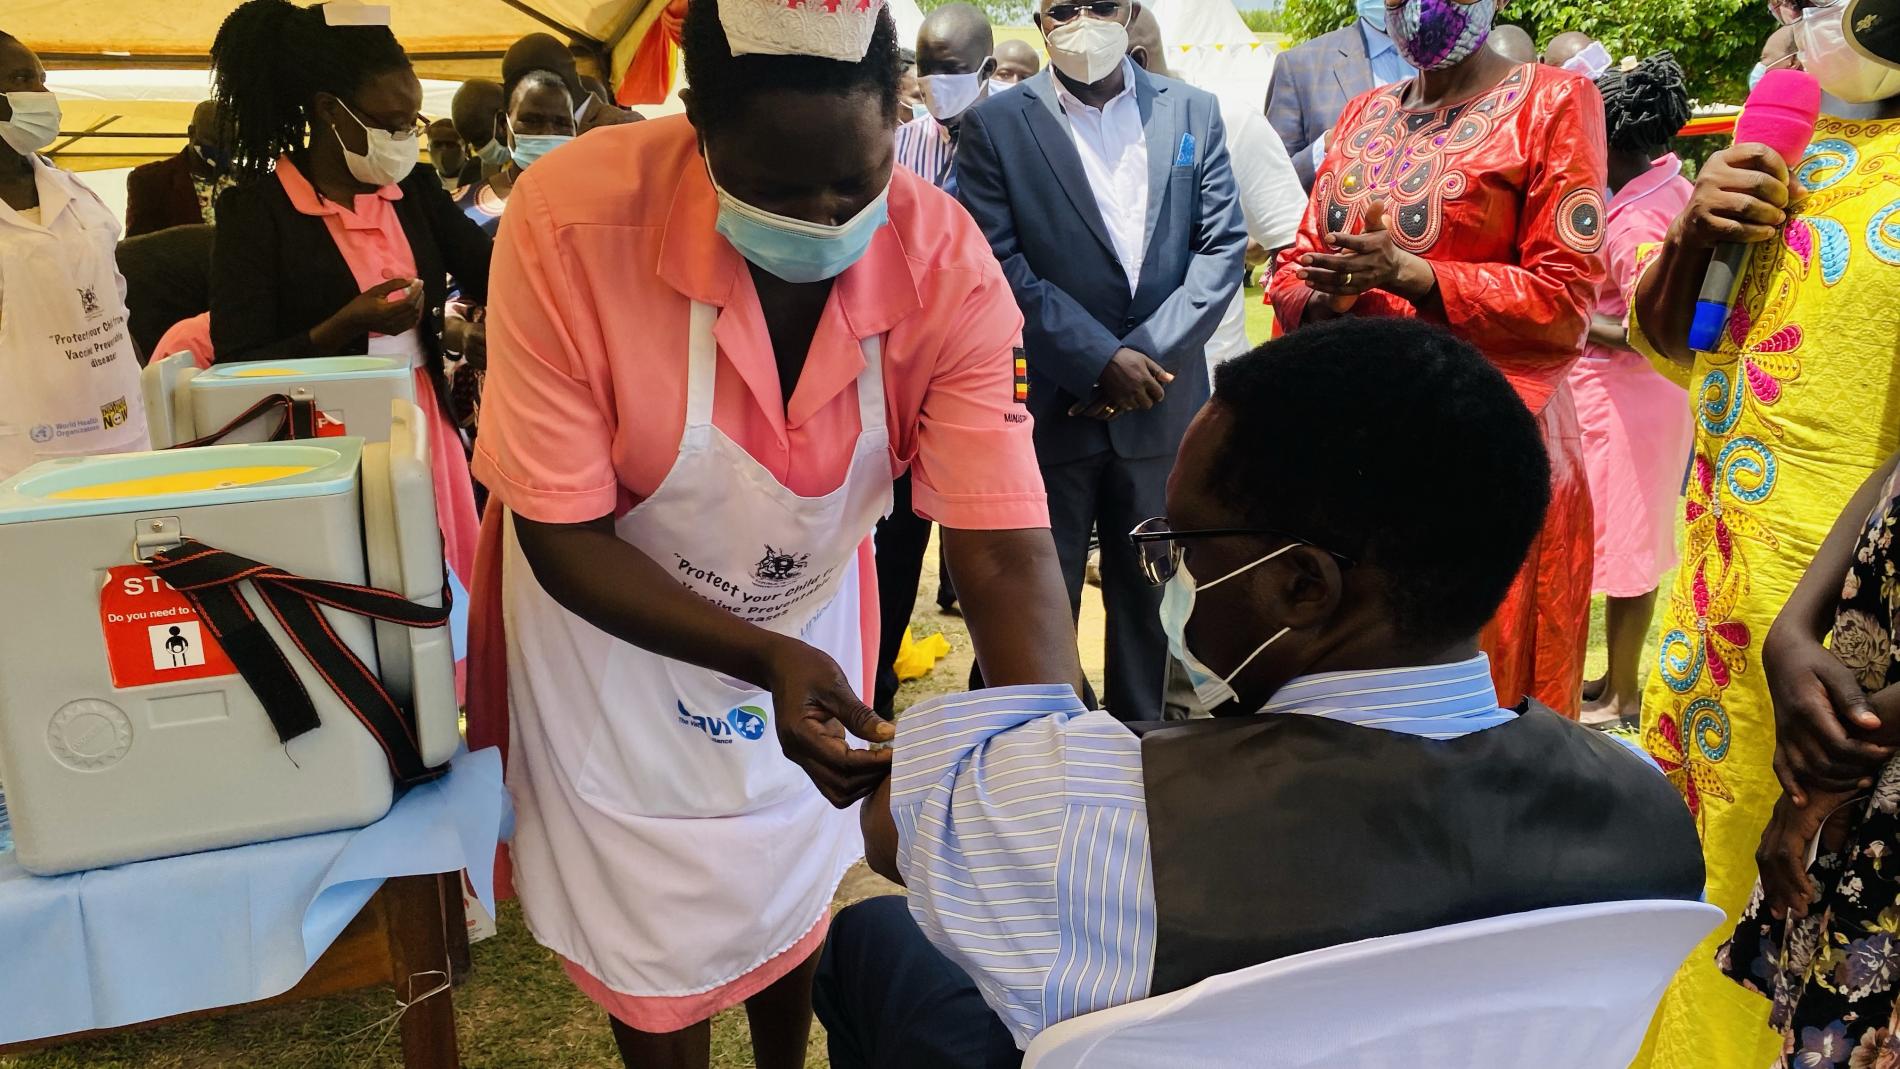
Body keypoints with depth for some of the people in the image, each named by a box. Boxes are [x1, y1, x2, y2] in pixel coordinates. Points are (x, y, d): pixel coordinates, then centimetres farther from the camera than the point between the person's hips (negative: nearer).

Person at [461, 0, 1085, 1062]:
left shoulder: (948, 262, -25)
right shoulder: (571, 221, -31)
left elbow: (1005, 547, -26)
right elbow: (563, 535, -24)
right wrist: (765, 660, -36)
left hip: (811, 627, 3)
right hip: (611, 625, -2)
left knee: (796, 905, 23)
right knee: (652, 953, 14)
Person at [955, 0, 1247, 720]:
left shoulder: (1193, 112, 7)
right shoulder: (996, 125, -1)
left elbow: (1223, 246, 2)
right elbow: (1000, 265, -8)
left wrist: (1147, 354, -10)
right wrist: (1102, 358, -14)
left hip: (1160, 401, 3)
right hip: (1048, 407, -2)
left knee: (1147, 593, 13)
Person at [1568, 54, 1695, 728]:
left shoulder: (1632, 222, -23)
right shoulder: (1672, 184, 5)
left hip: (1619, 400, -9)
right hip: (1648, 395, 9)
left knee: (1621, 550, 2)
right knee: (1634, 545, 18)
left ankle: (1620, 697, 16)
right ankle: (1621, 678, 32)